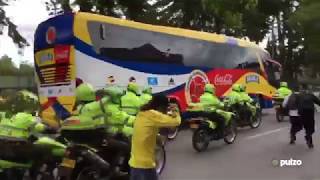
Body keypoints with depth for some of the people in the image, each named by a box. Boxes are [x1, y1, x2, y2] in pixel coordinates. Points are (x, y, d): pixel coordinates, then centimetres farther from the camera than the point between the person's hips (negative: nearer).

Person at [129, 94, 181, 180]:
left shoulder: (142, 114, 9)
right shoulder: (152, 115, -17)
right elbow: (176, 121, -19)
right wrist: (175, 112, 1)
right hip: (145, 164, -9)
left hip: (135, 162, 9)